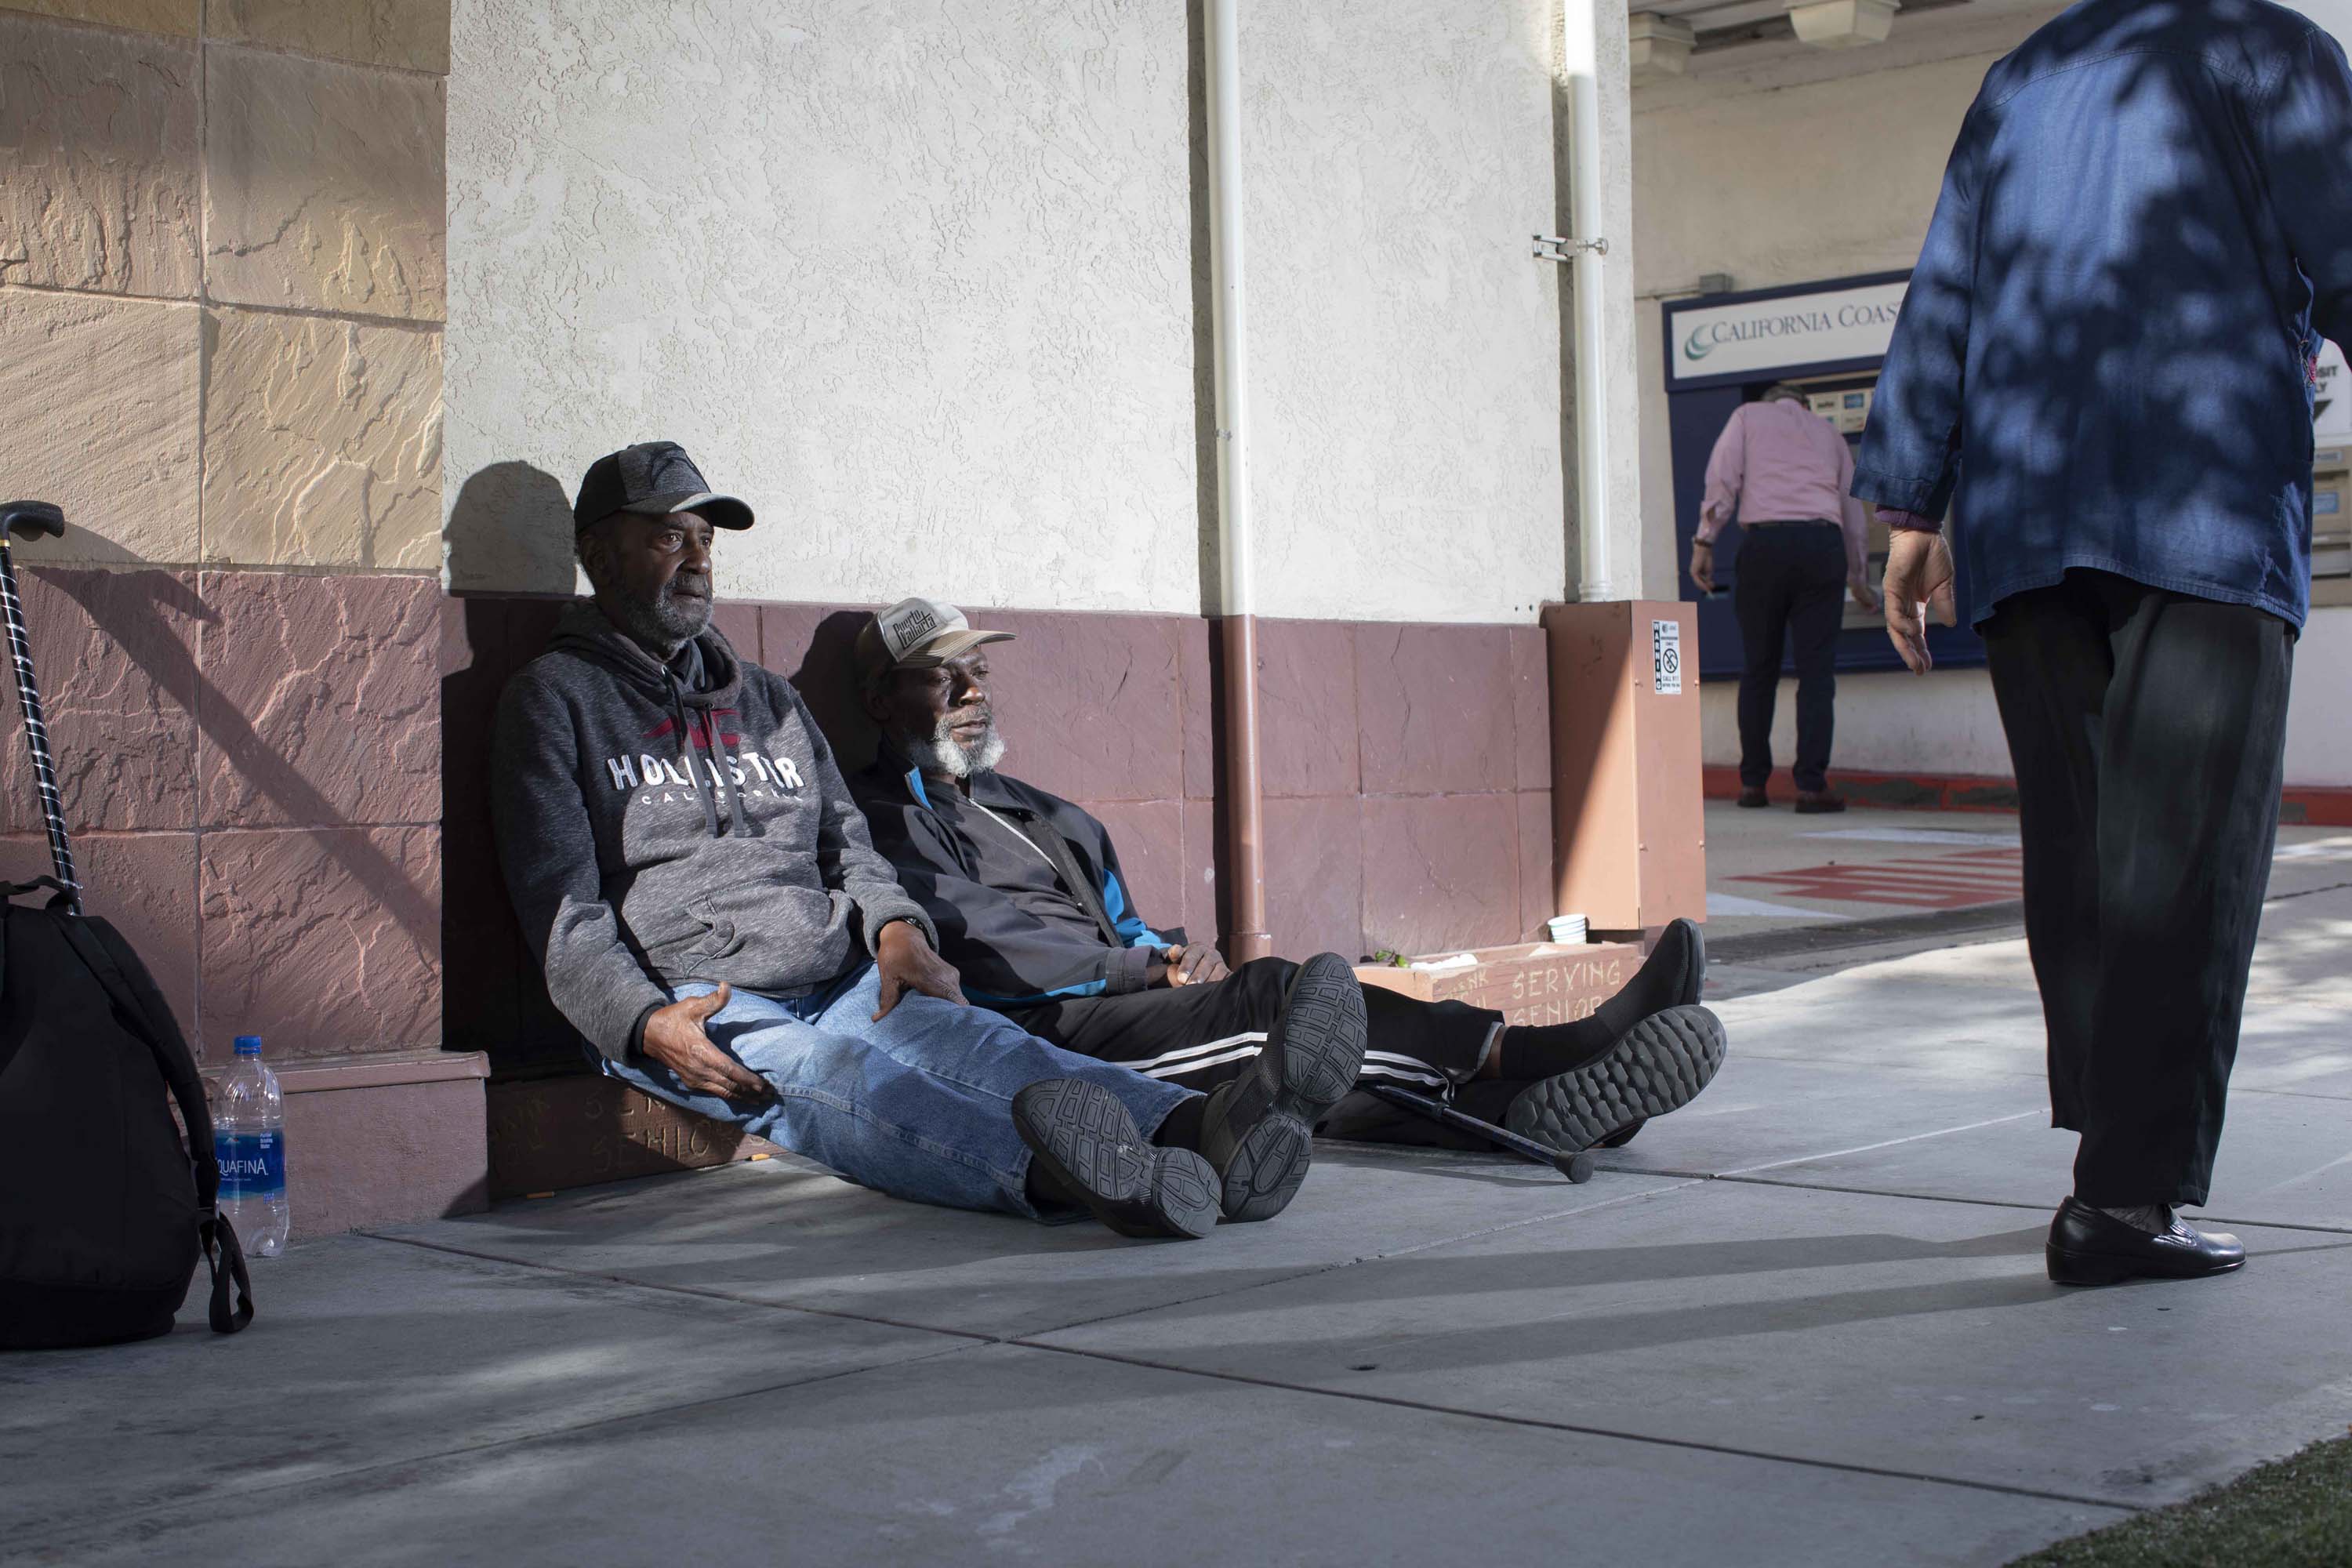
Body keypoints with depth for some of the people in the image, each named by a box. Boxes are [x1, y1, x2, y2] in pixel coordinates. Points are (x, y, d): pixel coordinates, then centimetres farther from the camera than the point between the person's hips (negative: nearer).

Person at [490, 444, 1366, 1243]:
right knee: (829, 1072, -37)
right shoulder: (555, 700, 6)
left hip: (842, 982, 5)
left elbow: (845, 841, 22)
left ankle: (1197, 1130, -57)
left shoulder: (767, 699, 25)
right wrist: (648, 1024, -21)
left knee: (963, 1035, -28)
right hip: (694, 1007, -5)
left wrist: (896, 927, -2)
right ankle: (1048, 1171, -69)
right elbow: (561, 909, -3)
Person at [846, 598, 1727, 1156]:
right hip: (1027, 1038, -8)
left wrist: (1173, 956, 2)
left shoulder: (1045, 816, 32)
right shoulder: (878, 818, 6)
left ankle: (1509, 1107, -41)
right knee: (1270, 996, -27)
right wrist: (1155, 966, -8)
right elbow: (979, 943, -9)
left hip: (1117, 1008, 8)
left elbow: (1128, 931, 29)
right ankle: (1532, 1057, -36)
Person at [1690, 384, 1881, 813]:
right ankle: (1811, 785, -7)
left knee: (1758, 669, 7)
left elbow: (1722, 478, 2)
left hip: (1764, 541, -1)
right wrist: (1859, 581, 34)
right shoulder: (1828, 432, 25)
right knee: (1816, 670, 0)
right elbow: (1854, 511, 25)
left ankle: (1753, 782, 9)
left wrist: (1704, 542, 1)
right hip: (1823, 544, 1)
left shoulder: (1748, 416, 18)